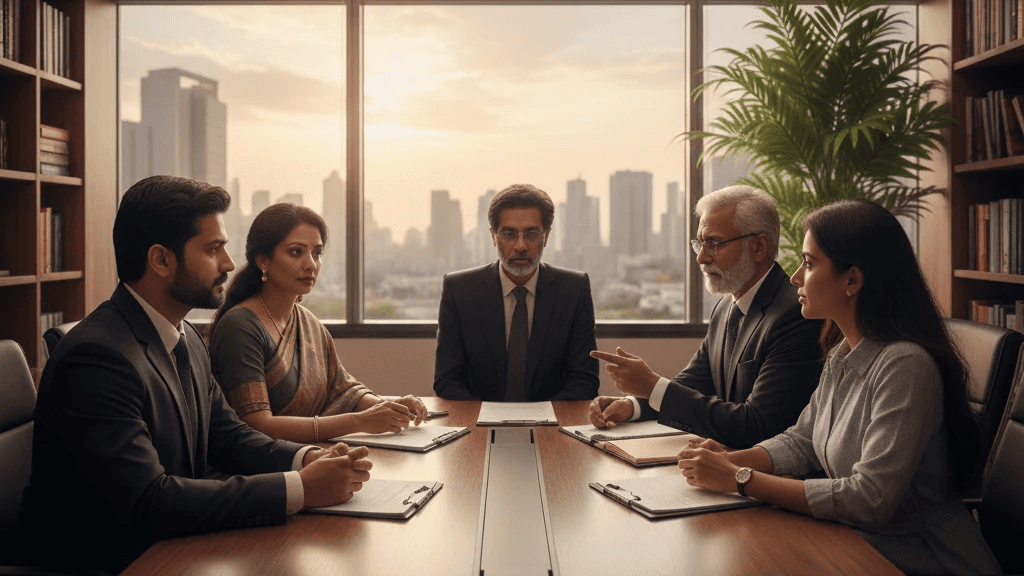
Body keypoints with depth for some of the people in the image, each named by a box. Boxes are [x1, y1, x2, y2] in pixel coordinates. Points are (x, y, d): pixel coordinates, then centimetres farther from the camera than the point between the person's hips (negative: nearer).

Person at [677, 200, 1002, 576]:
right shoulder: (842, 355, 5)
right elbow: (801, 442, 10)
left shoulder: (905, 365, -23)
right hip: (860, 545, 7)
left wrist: (740, 480, -24)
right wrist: (730, 461, -10)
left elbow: (870, 500, -27)